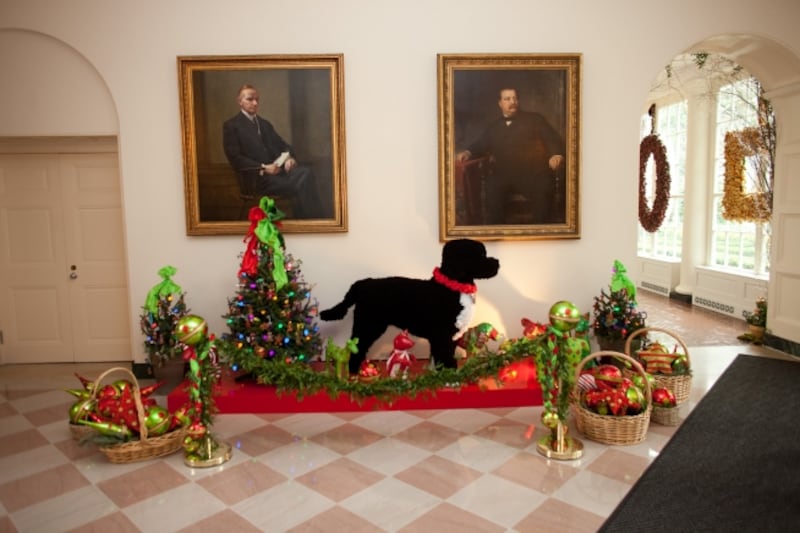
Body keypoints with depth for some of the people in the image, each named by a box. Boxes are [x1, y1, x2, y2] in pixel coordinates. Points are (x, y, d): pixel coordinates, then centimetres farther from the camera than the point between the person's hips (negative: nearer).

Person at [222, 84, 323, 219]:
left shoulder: (265, 124, 25)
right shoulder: (231, 126, 5)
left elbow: (282, 145, 21)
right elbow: (235, 158, -6)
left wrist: (289, 158, -5)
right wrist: (263, 168, -17)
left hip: (277, 169, 6)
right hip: (258, 177, -5)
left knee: (306, 172, -28)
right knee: (299, 185, -31)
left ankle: (314, 222, -31)